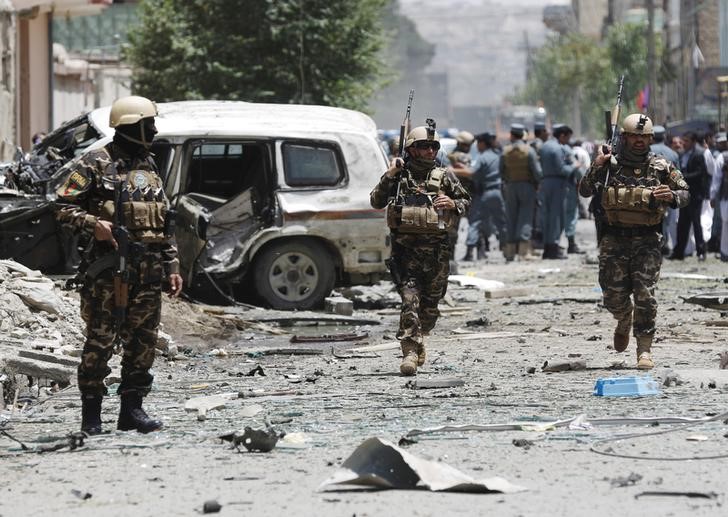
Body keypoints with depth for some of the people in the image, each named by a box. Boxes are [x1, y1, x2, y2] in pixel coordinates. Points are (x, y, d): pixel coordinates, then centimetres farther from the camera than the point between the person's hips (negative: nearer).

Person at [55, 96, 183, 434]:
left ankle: (132, 409, 14)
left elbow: (163, 222, 22)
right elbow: (64, 208, -7)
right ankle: (91, 415, -1)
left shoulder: (149, 166, 18)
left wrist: (172, 265, 18)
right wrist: (93, 224, -22)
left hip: (147, 268, 7)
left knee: (143, 342, 6)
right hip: (109, 267, -7)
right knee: (100, 340, -6)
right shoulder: (95, 165, -4)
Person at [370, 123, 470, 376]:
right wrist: (389, 176, -10)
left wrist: (453, 204, -6)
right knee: (410, 300, -15)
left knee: (430, 305, 11)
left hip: (436, 250, 3)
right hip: (406, 248, -3)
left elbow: (466, 202, 17)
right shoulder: (399, 175, 4)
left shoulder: (444, 177, 8)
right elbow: (376, 202, -1)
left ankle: (418, 339, 36)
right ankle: (410, 353, -19)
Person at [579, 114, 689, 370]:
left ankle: (645, 349, -3)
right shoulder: (609, 164, 2)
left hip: (647, 240, -1)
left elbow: (685, 193, 9)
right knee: (614, 297, 4)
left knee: (644, 295, -11)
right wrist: (596, 167, -15)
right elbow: (584, 190, -1)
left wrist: (671, 197, -13)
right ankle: (625, 320, 38)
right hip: (614, 240, 1)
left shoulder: (661, 167, 2)